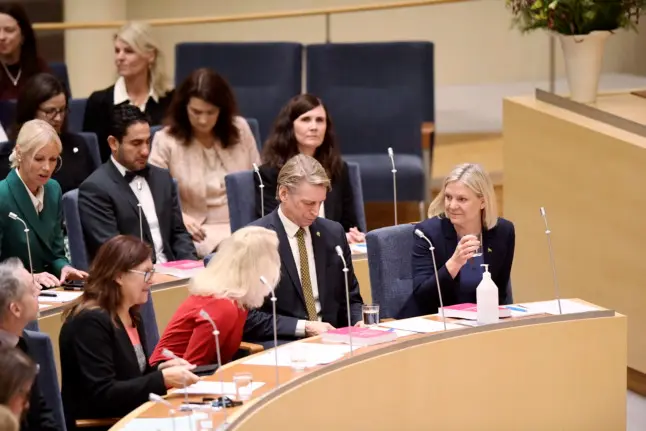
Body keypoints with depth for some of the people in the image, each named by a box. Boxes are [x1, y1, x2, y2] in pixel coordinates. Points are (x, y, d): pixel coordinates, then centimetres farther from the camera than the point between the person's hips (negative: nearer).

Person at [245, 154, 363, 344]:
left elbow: (350, 298, 19)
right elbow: (249, 316, -10)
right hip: (277, 345, -5)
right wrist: (303, 327, -17)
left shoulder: (333, 233, 9)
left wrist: (359, 323, -2)